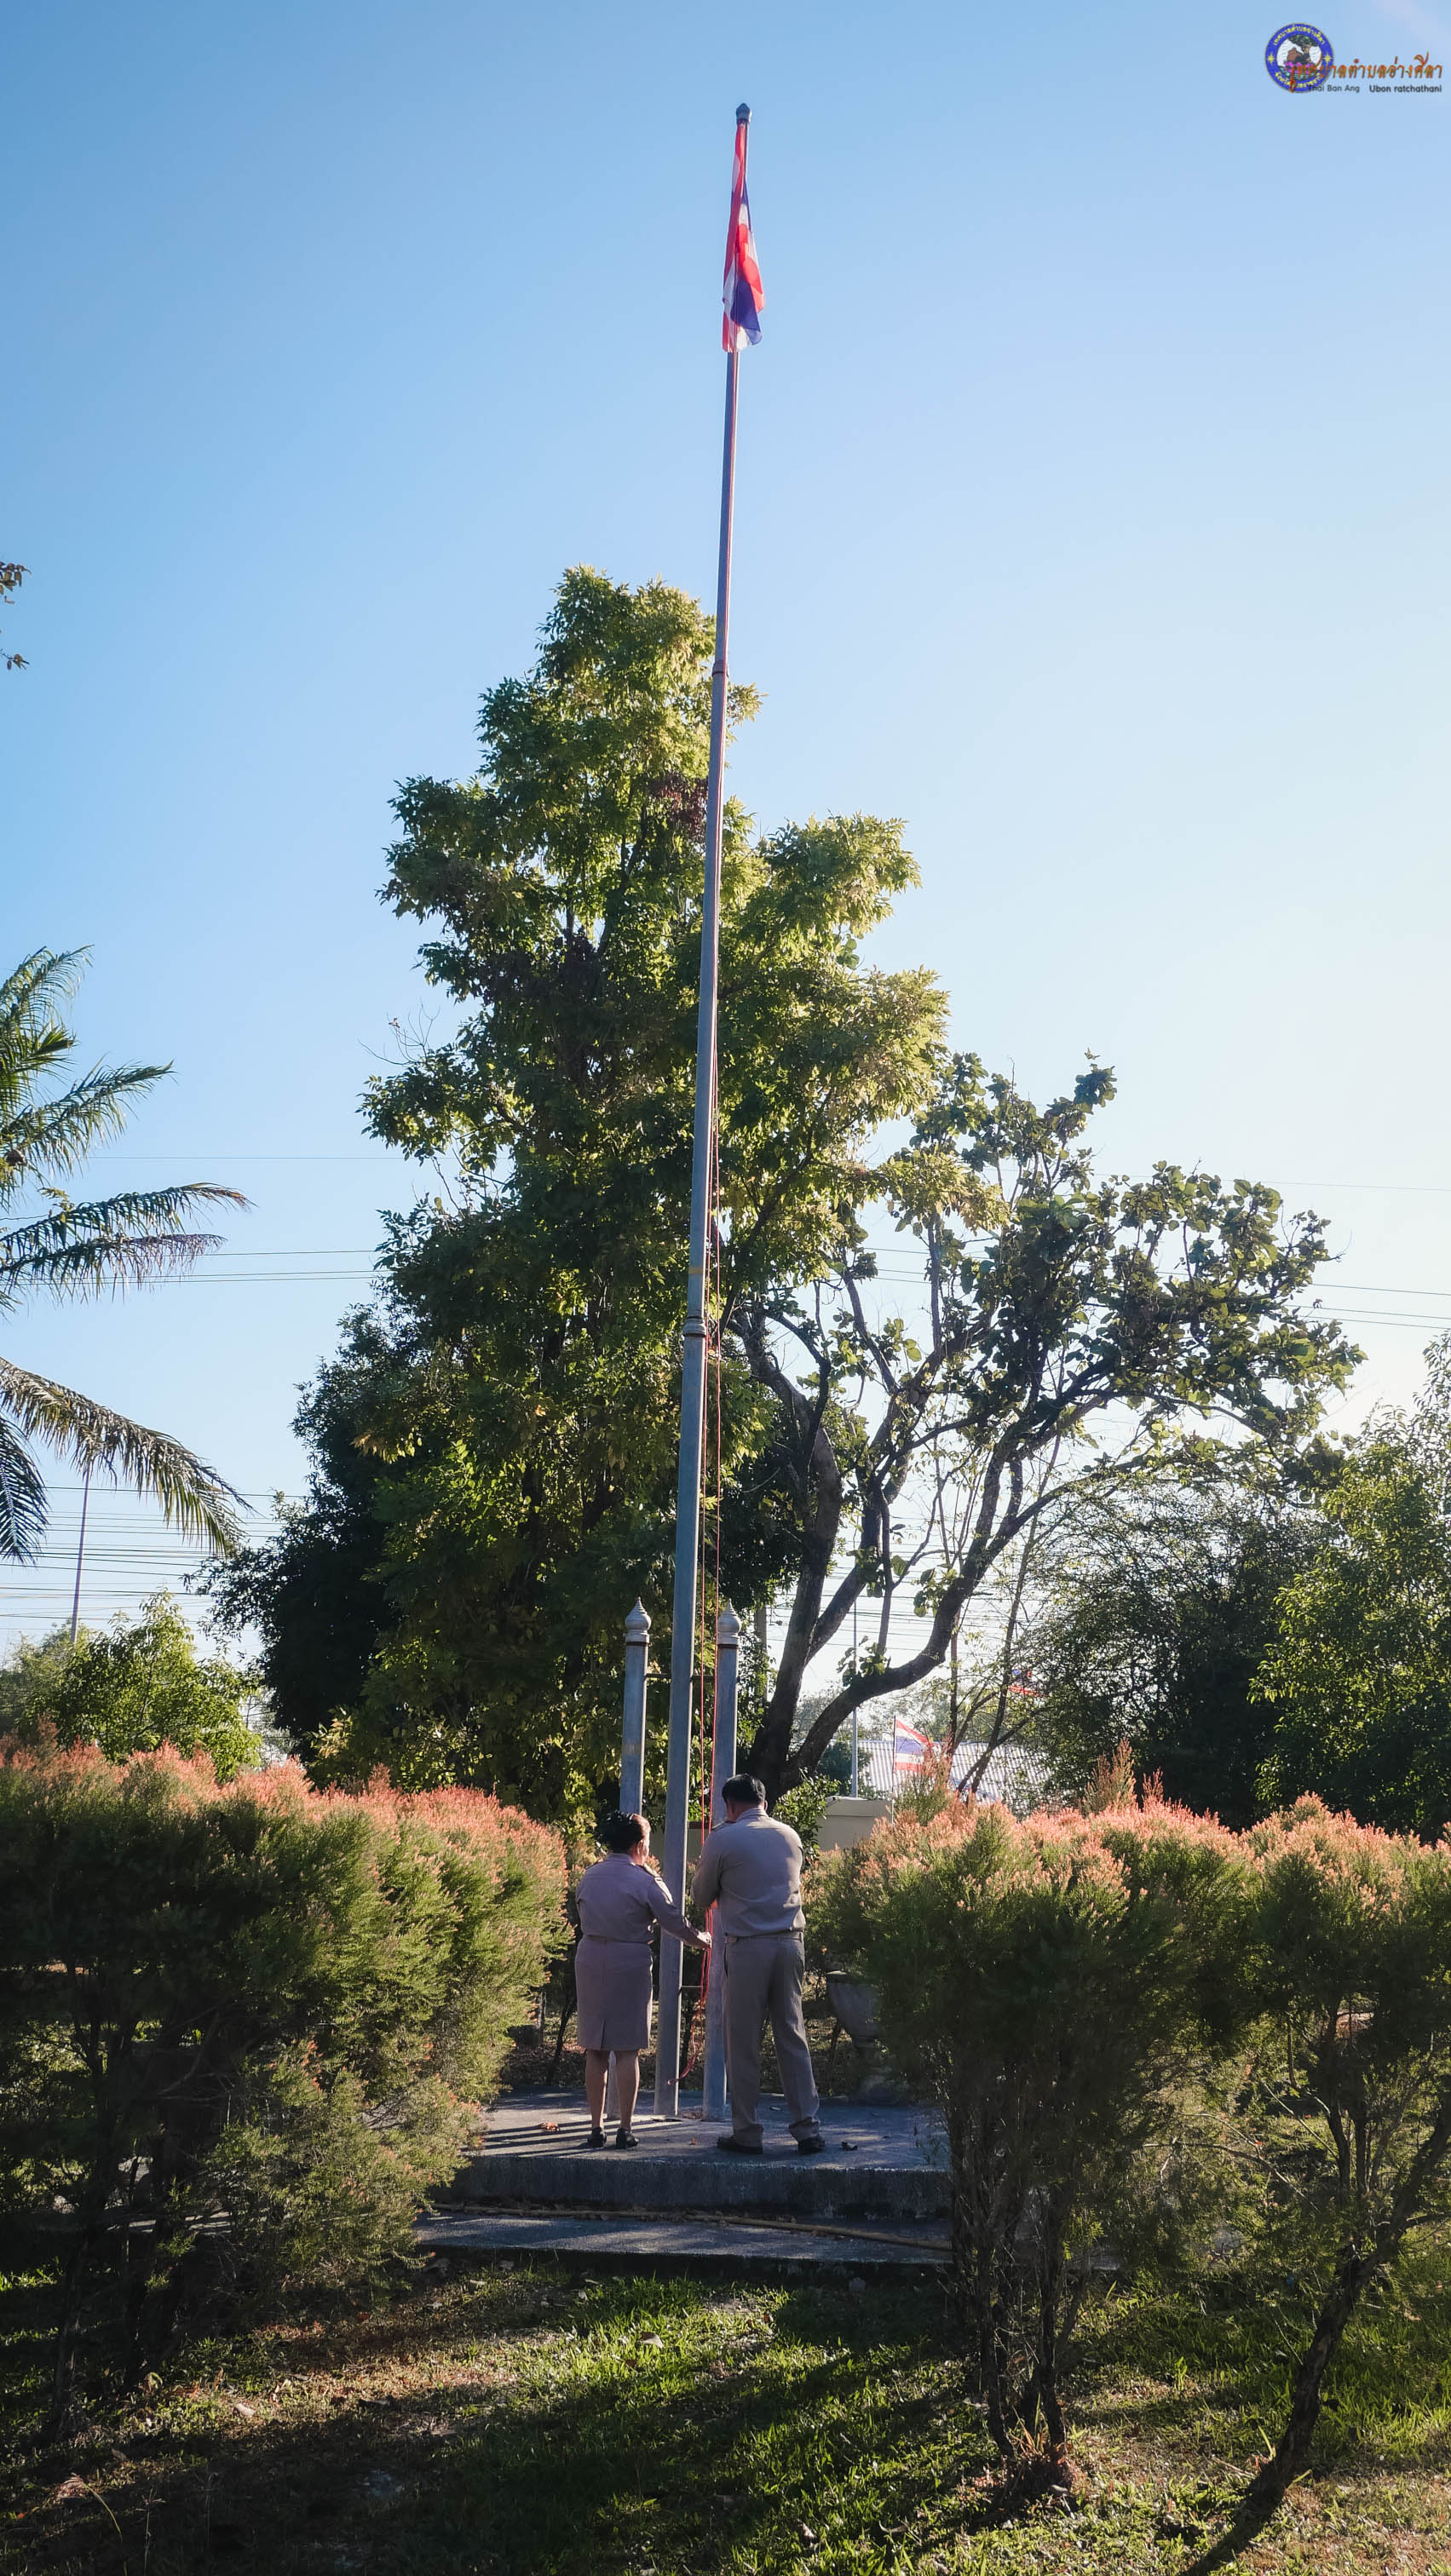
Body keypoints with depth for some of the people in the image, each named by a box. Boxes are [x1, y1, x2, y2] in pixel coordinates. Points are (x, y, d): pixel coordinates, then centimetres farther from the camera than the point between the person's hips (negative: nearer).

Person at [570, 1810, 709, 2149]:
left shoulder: (589, 1876, 7)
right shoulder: (645, 1881, -7)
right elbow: (673, 1921, -3)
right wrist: (701, 1939, 14)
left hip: (590, 1959, 4)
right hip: (630, 1962, -4)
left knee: (595, 2050, 10)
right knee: (627, 2050, 2)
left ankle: (596, 2127, 13)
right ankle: (625, 2129, 3)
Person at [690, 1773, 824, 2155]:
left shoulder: (722, 1840, -3)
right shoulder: (789, 1836, 11)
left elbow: (701, 1900, 7)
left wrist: (702, 1873, 28)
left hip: (747, 1947, -4)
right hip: (791, 1943, 5)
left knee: (743, 2043, 4)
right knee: (793, 2037, 9)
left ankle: (746, 2134, 8)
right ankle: (808, 2129, 8)